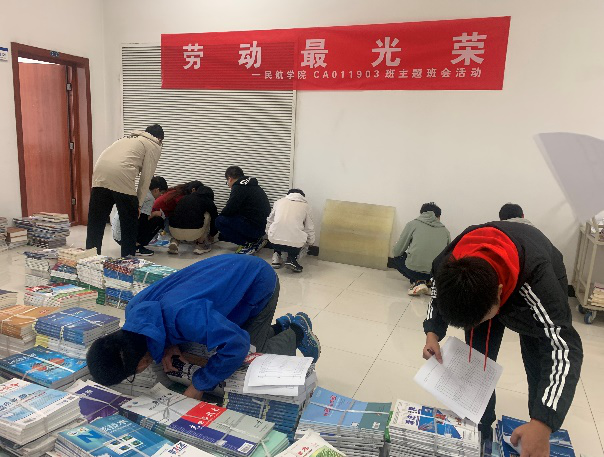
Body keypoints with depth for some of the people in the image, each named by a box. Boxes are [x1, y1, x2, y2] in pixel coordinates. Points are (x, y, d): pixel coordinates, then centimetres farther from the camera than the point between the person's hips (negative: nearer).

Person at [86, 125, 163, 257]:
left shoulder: (129, 137, 35)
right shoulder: (155, 147, 16)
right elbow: (146, 178, 8)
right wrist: (139, 204, 15)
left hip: (99, 174, 6)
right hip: (121, 176, -6)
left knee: (95, 221, 13)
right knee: (129, 223, 9)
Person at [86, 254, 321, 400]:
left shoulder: (182, 315, -42)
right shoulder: (133, 309, -14)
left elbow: (237, 345, -37)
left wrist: (199, 385, -25)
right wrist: (168, 346, -10)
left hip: (258, 281, -8)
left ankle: (296, 332, 18)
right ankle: (281, 326, 30)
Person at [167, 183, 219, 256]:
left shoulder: (185, 198, 27)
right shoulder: (208, 201, 15)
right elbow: (215, 219, 22)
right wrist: (211, 235, 43)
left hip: (174, 232, 4)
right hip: (193, 233, -4)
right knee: (207, 215, 23)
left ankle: (175, 241, 15)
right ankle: (200, 244, 20)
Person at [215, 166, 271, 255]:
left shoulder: (238, 188, -12)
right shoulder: (252, 185, 17)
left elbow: (229, 210, -14)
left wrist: (221, 214, 8)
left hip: (255, 227, -9)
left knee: (220, 221, -6)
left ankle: (251, 243, -3)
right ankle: (256, 239, 12)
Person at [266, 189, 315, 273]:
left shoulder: (279, 202, 17)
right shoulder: (305, 206, 13)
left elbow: (269, 221, 24)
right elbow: (309, 229, 17)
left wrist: (269, 234, 43)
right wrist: (310, 242, 35)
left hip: (274, 242, 2)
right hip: (294, 244, -2)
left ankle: (276, 256, 17)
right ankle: (292, 258, 10)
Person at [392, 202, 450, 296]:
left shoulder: (413, 224, 7)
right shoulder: (445, 231, 14)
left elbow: (397, 252, 6)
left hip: (414, 270, -4)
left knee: (397, 258, 26)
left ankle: (418, 282, 6)